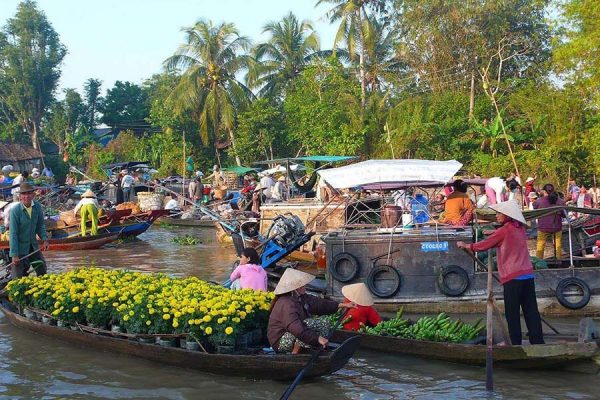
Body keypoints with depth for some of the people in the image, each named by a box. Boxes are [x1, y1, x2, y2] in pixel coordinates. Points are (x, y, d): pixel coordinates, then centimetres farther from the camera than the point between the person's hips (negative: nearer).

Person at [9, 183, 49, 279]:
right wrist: (14, 255, -20)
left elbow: (40, 225, 8)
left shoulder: (37, 207, -7)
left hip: (33, 245, 5)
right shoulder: (15, 211, -21)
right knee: (18, 277, 0)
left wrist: (45, 239, -7)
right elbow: (13, 233, -19)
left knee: (42, 268, 16)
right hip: (20, 247, -5)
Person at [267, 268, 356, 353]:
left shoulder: (300, 297, 3)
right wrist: (318, 338, -37)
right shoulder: (287, 305, -29)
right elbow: (297, 329, -37)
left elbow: (318, 303, 10)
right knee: (307, 323, -31)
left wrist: (342, 305, 7)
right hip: (280, 342, -10)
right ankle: (294, 354, -21)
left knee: (324, 326, 4)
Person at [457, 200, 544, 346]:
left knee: (512, 313, 1)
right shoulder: (520, 229, 12)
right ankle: (538, 341, 7)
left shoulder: (504, 231, -7)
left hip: (513, 277, -6)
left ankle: (516, 343, 2)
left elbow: (484, 245, 0)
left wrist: (466, 245, 12)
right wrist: (494, 234, 25)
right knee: (531, 311, 7)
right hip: (528, 274, 7)